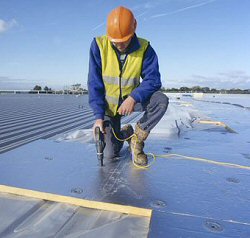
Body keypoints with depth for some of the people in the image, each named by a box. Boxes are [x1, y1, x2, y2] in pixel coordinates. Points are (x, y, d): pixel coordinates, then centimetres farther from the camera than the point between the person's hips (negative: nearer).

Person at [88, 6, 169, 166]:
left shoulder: (144, 48, -14)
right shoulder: (99, 45, -16)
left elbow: (153, 80, -18)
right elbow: (94, 83, -15)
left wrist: (133, 98, -35)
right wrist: (99, 115, -22)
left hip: (131, 99, 1)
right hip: (108, 104, 0)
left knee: (161, 101, -30)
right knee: (110, 154, -6)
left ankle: (137, 138, -8)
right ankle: (125, 133, 28)